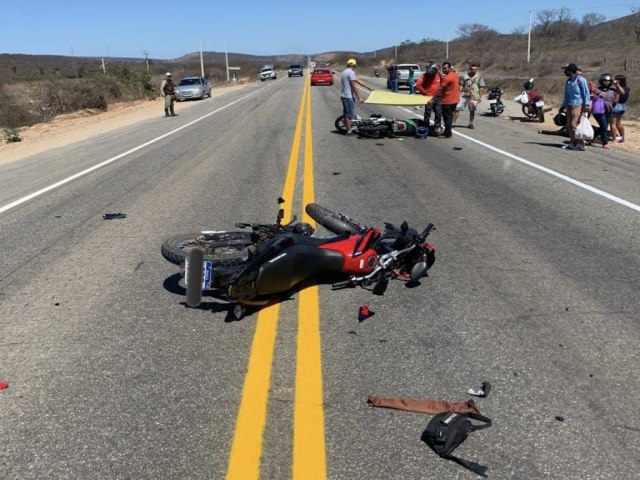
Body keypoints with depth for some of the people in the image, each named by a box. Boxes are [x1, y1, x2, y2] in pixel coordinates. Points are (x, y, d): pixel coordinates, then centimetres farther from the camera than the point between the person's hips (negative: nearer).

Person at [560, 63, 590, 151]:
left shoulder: (580, 80, -6)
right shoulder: (568, 81, 17)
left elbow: (586, 92, -7)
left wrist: (587, 104, -14)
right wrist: (563, 106, 20)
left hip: (578, 105, -8)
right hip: (570, 105, 8)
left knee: (575, 124, -14)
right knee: (570, 125, 5)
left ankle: (580, 144, -11)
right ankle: (572, 143, 12)